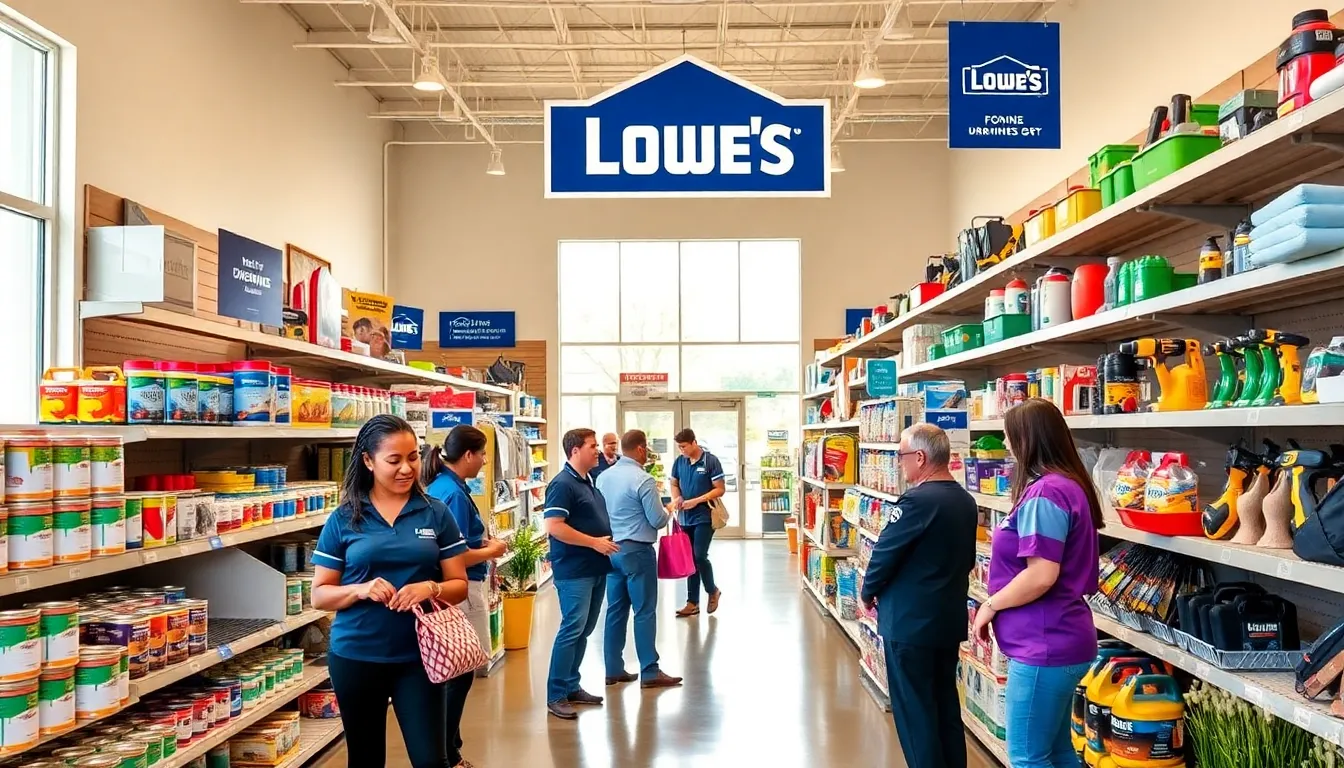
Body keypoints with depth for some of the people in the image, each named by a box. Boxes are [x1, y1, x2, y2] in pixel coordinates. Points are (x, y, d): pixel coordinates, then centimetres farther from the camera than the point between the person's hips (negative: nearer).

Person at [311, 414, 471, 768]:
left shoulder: (436, 514, -1)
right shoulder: (343, 520, -2)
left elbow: (459, 585, 2)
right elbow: (319, 595, 0)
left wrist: (431, 588, -19)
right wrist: (361, 590, -19)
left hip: (418, 656, -1)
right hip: (355, 657, 1)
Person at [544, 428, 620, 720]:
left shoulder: (587, 482, 14)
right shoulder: (562, 484, -15)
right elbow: (553, 526, -23)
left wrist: (607, 540, 10)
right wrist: (595, 542, -20)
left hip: (595, 568, 9)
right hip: (574, 570, -9)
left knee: (584, 630, 13)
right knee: (572, 629, -8)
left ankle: (571, 686, 23)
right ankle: (555, 695, 0)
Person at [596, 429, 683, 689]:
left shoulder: (603, 477, 6)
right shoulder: (643, 480, -16)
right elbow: (658, 521, -14)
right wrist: (669, 510, 6)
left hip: (611, 549, 7)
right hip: (637, 551, -7)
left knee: (616, 609, 12)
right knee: (645, 612, -1)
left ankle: (614, 670, 17)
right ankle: (649, 673, 3)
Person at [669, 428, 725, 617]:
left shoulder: (711, 461, -10)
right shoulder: (679, 462, 4)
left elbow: (720, 490, -11)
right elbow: (673, 483, 16)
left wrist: (696, 501, -19)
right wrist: (676, 498, -6)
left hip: (705, 517, -5)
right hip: (685, 518, 5)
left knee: (700, 556, -11)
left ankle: (712, 591, 15)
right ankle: (693, 602, 17)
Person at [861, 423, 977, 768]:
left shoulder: (917, 501, -21)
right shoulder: (966, 502, 7)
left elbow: (884, 554, -16)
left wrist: (869, 592, 1)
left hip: (910, 622, -8)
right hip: (950, 619, 9)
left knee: (913, 710, 4)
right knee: (946, 704, 18)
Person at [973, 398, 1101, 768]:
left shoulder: (1045, 493, -21)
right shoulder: (1069, 485, 11)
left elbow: (1040, 576, -26)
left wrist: (990, 605, -11)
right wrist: (998, 604, 13)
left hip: (1045, 644, -10)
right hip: (1058, 640, 10)